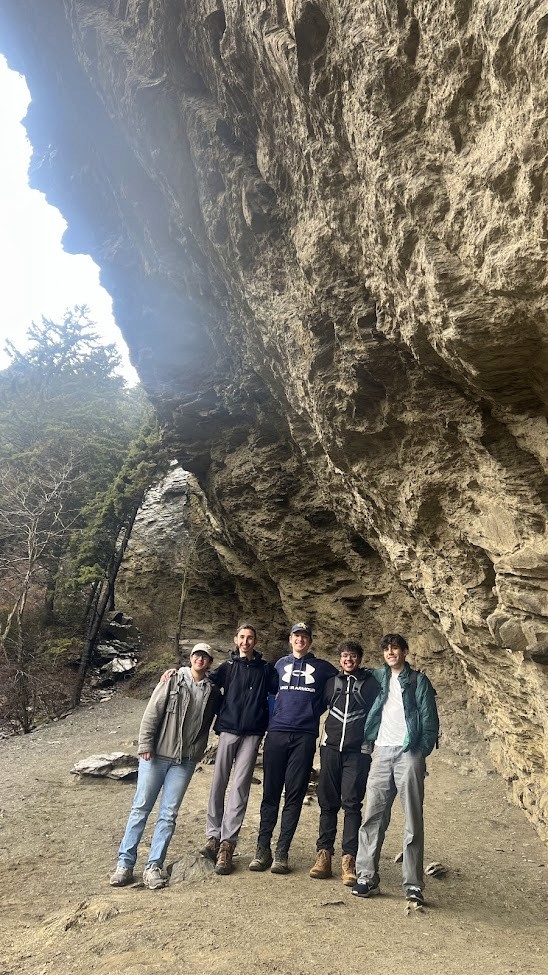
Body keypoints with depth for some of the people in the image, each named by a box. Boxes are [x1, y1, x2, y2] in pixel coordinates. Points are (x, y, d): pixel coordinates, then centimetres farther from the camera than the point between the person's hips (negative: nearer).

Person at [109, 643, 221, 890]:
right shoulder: (173, 680, -4)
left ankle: (153, 866, 15)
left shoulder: (213, 692, 4)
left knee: (168, 814, 5)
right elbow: (152, 713, -7)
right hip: (156, 756, -2)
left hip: (185, 761, 2)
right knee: (140, 808, 5)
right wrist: (145, 745, -11)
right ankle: (125, 863, 16)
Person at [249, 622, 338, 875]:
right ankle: (263, 849, 10)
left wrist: (314, 710, 9)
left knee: (295, 794, 0)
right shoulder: (280, 665, 14)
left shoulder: (322, 667, 9)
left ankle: (282, 852, 8)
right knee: (271, 792, 2)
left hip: (305, 737, -1)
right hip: (277, 733, 1)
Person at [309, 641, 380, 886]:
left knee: (352, 803, -5)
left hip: (357, 752, -2)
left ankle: (349, 859, -2)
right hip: (331, 748, 3)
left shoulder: (371, 683, 4)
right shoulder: (332, 682, 12)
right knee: (327, 802, 4)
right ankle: (323, 854, 10)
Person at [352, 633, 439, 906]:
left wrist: (421, 754, -7)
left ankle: (414, 884, 7)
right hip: (382, 752, 3)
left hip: (409, 753, -3)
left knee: (413, 821, -1)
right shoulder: (379, 677, 14)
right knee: (373, 817, 1)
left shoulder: (419, 681, 4)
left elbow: (430, 722, 1)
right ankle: (367, 877, 8)